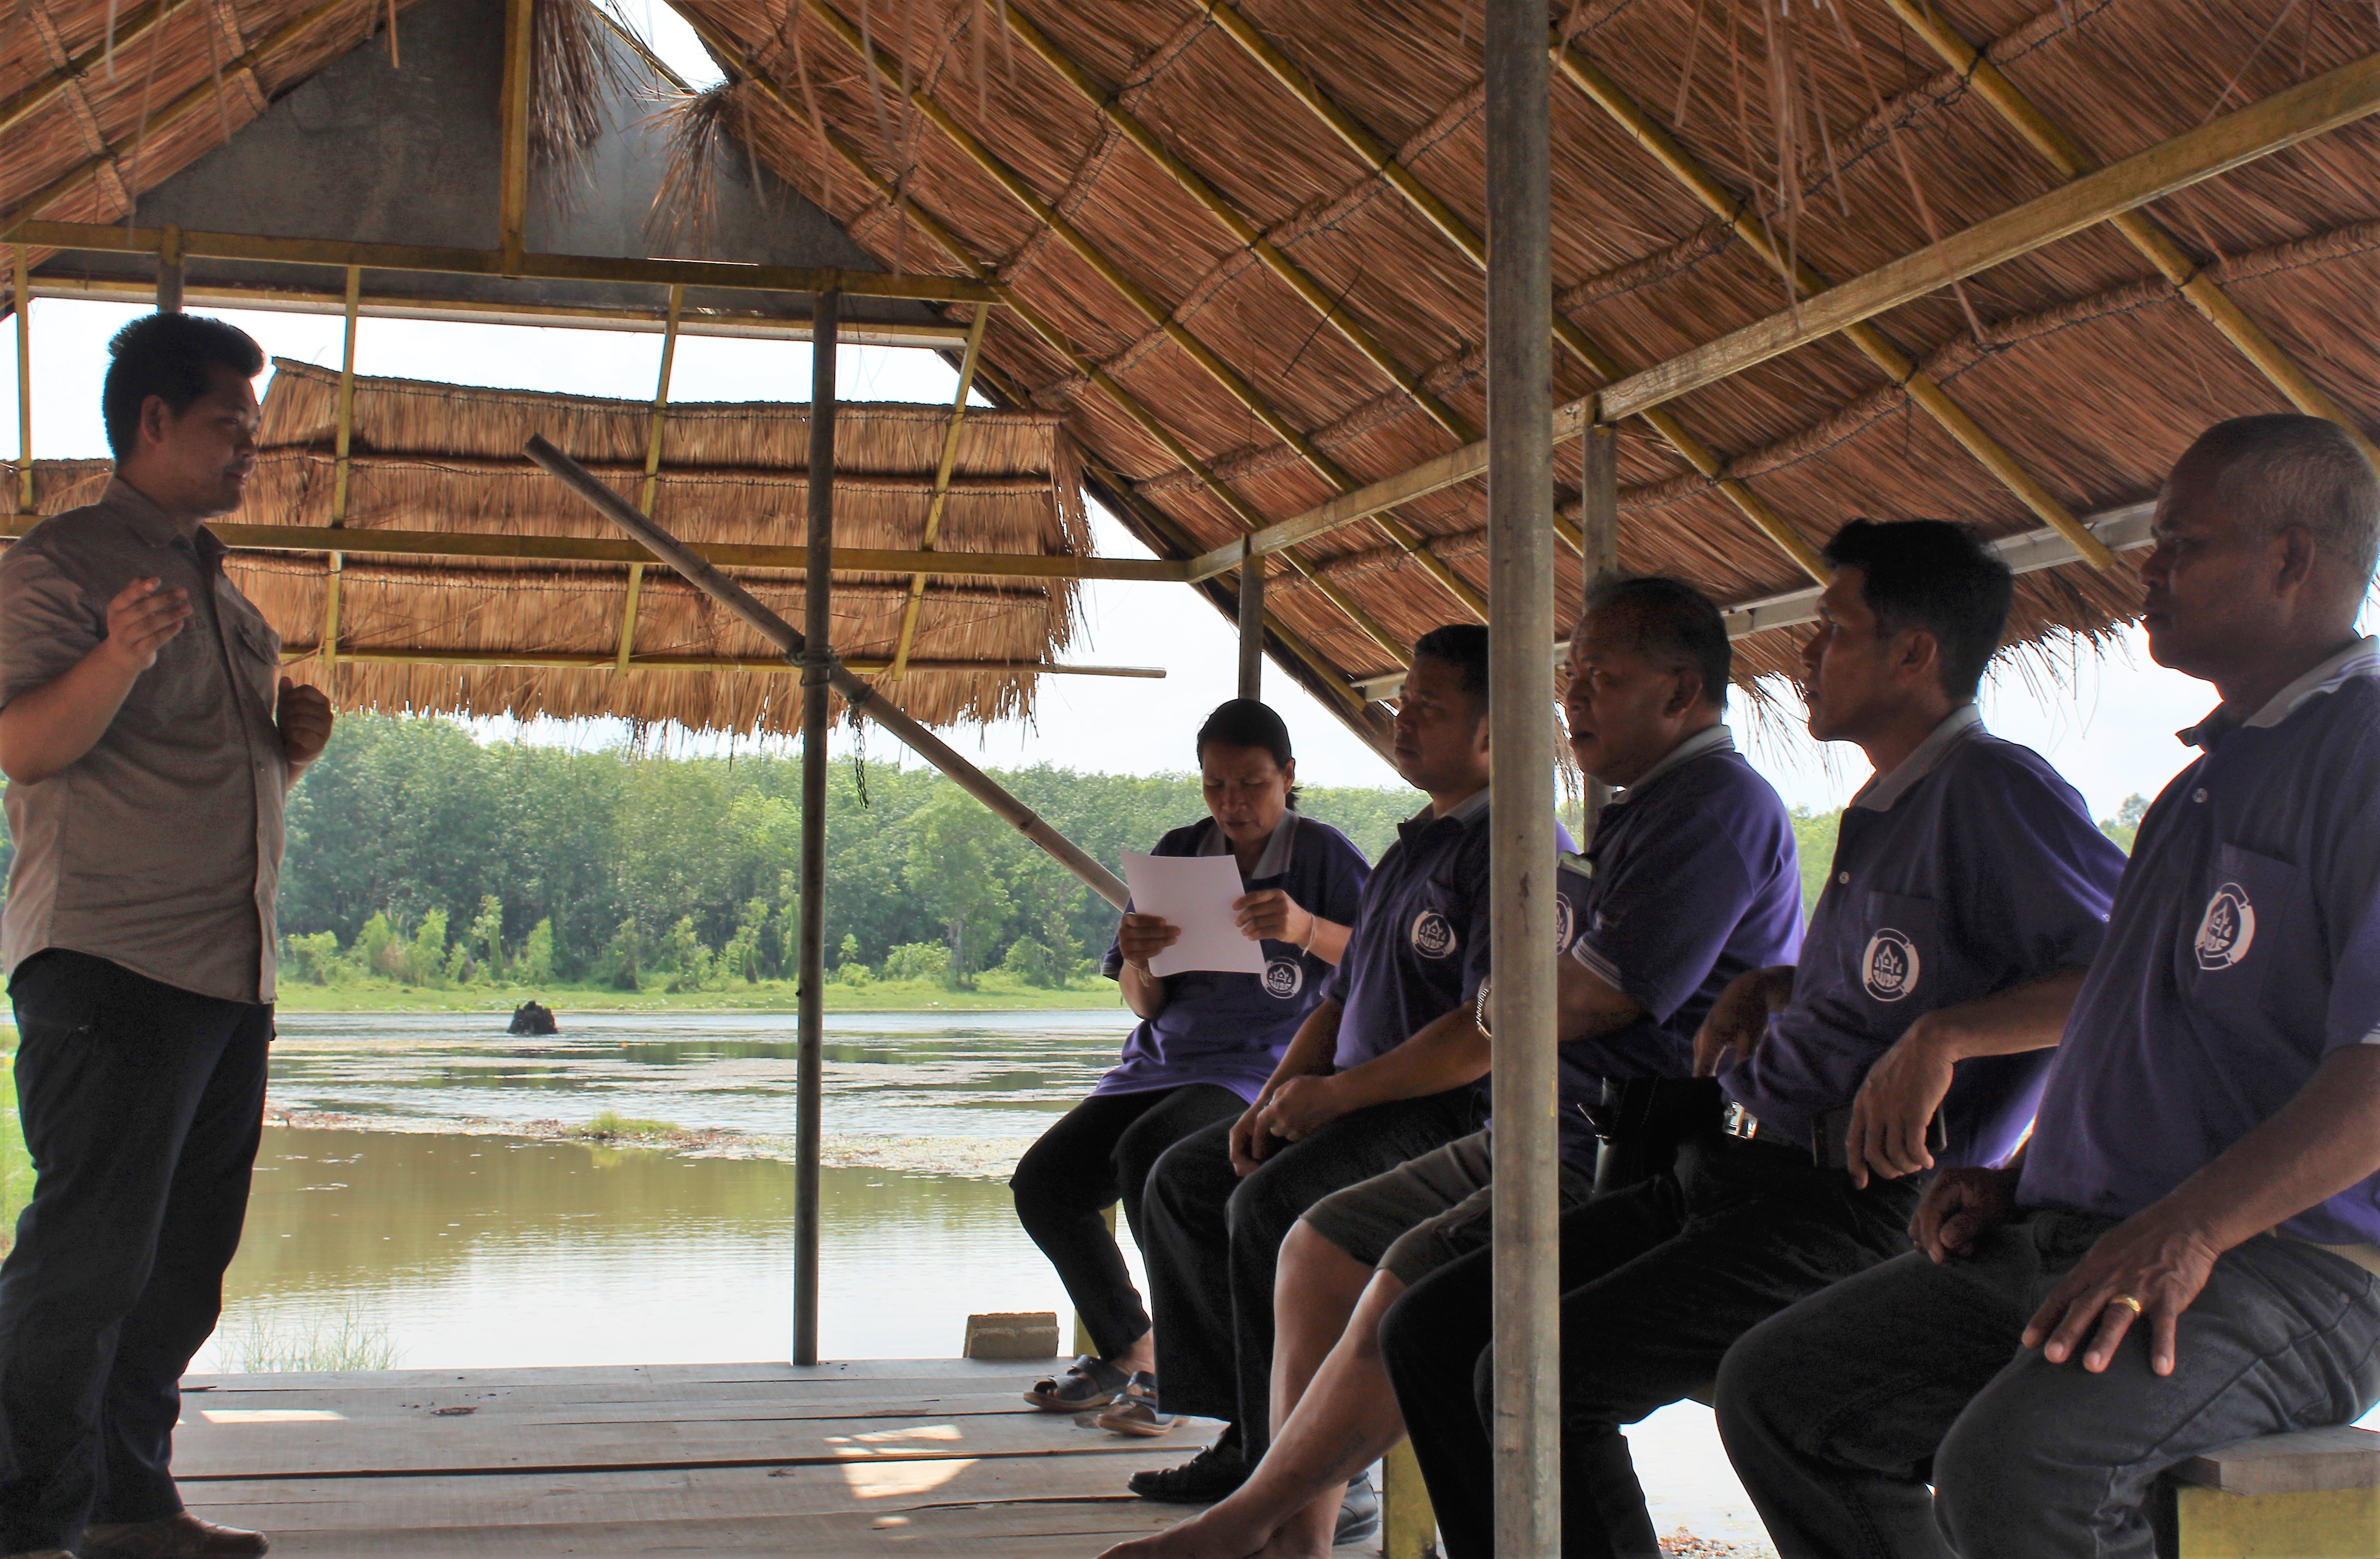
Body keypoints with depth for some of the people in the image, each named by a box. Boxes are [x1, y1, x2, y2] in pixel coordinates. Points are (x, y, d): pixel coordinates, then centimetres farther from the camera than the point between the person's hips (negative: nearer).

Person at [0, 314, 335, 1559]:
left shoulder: (219, 588, 21)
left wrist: (295, 738, 8)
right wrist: (119, 656, -32)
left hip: (233, 974, 8)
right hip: (113, 965, -8)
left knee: (183, 1265, 11)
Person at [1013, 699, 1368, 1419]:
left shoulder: (1322, 854, -3)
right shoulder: (1179, 854, 10)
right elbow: (1145, 1005, 9)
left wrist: (1307, 930, -32)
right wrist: (1137, 963, -15)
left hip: (1265, 1069, -6)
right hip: (1162, 1063, 6)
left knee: (1147, 1152, -34)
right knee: (1042, 1182, -11)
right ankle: (1127, 1354, 10)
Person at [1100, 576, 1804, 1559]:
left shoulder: (1720, 804, -13)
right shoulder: (1638, 810, 21)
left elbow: (1586, 999, -20)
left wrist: (1500, 1007, 1)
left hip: (1643, 1163, -11)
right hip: (1561, 1136, 11)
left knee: (1414, 1286, -25)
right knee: (1322, 1246, 5)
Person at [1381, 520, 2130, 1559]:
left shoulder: (1995, 791, -9)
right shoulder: (1879, 810, 20)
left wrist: (1943, 1034, -25)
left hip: (1858, 1208, -10)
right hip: (1731, 1174, 10)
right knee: (1429, 1331, 1)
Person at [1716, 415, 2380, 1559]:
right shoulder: (2214, 771, 23)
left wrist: (2188, 1229, -31)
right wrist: (2016, 1179, 15)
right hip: (2074, 1238, 10)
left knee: (2015, 1465, -35)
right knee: (1780, 1389, 2)